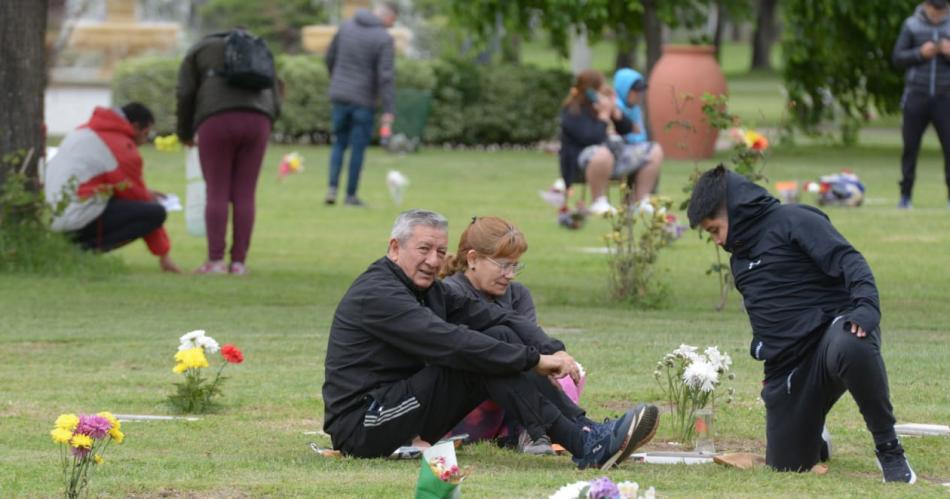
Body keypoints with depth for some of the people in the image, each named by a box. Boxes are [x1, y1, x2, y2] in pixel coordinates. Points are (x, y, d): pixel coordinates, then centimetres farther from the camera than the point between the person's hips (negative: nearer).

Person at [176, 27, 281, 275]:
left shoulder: (198, 52, 22)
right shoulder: (260, 55, 31)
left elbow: (185, 95, 9)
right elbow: (274, 105, 21)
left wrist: (185, 134, 21)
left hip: (217, 121, -3)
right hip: (257, 121, 3)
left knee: (216, 193, 2)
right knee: (244, 194, 6)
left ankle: (215, 261, -5)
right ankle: (239, 262, 2)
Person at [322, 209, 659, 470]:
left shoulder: (428, 290, 14)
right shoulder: (377, 295, -17)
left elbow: (497, 318, 4)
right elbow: (450, 343, -27)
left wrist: (551, 350, -15)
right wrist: (534, 359, -26)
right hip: (362, 426, -9)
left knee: (500, 338, -4)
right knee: (482, 359, -22)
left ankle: (585, 429, -13)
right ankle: (585, 447, -27)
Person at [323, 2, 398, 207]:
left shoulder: (346, 27, 4)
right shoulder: (384, 39, -12)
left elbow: (330, 57, 13)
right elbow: (386, 76, -17)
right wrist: (388, 110, -17)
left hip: (339, 97, 4)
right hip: (363, 100, -4)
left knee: (339, 143, 14)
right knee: (358, 147, 5)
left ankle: (332, 188, 0)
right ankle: (351, 195, 8)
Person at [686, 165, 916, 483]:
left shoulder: (793, 221, -5)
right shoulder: (740, 257, 22)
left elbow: (848, 260, -17)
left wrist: (866, 305, -33)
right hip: (787, 365, 8)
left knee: (850, 347, -45)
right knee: (786, 465, 4)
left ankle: (888, 448, -28)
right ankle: (815, 440, 42)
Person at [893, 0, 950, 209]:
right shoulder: (912, 25, 5)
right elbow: (897, 58, 3)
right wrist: (920, 53, -13)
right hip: (916, 96, 0)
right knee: (910, 146, 1)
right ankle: (905, 195, 8)